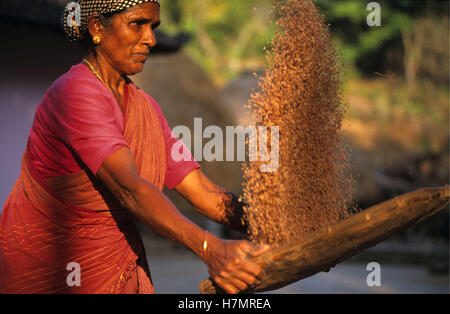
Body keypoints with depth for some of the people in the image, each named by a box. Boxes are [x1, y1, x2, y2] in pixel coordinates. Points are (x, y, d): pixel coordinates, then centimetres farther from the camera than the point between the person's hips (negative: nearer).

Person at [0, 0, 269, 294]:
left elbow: (203, 191, -1)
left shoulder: (144, 106, 5)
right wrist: (209, 248, -42)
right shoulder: (75, 93, -20)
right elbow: (128, 187, -32)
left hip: (119, 269, 7)